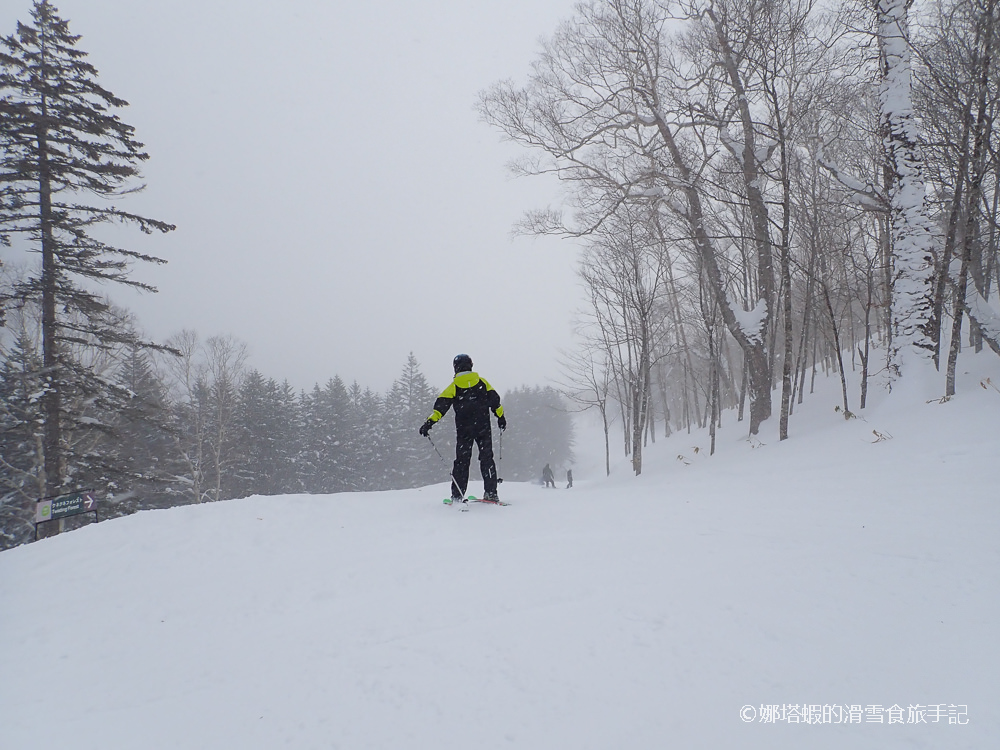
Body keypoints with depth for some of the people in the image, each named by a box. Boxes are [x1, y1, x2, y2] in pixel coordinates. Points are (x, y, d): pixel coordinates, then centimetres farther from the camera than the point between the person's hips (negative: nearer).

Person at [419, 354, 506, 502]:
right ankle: (491, 493, 3)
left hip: (464, 430, -1)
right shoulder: (482, 382, 5)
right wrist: (501, 417, 18)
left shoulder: (454, 386, -1)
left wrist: (429, 423, -10)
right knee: (487, 459, 7)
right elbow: (494, 400, 7)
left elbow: (441, 405, -8)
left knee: (462, 461, 5)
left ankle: (457, 496, 2)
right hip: (483, 429, 1)